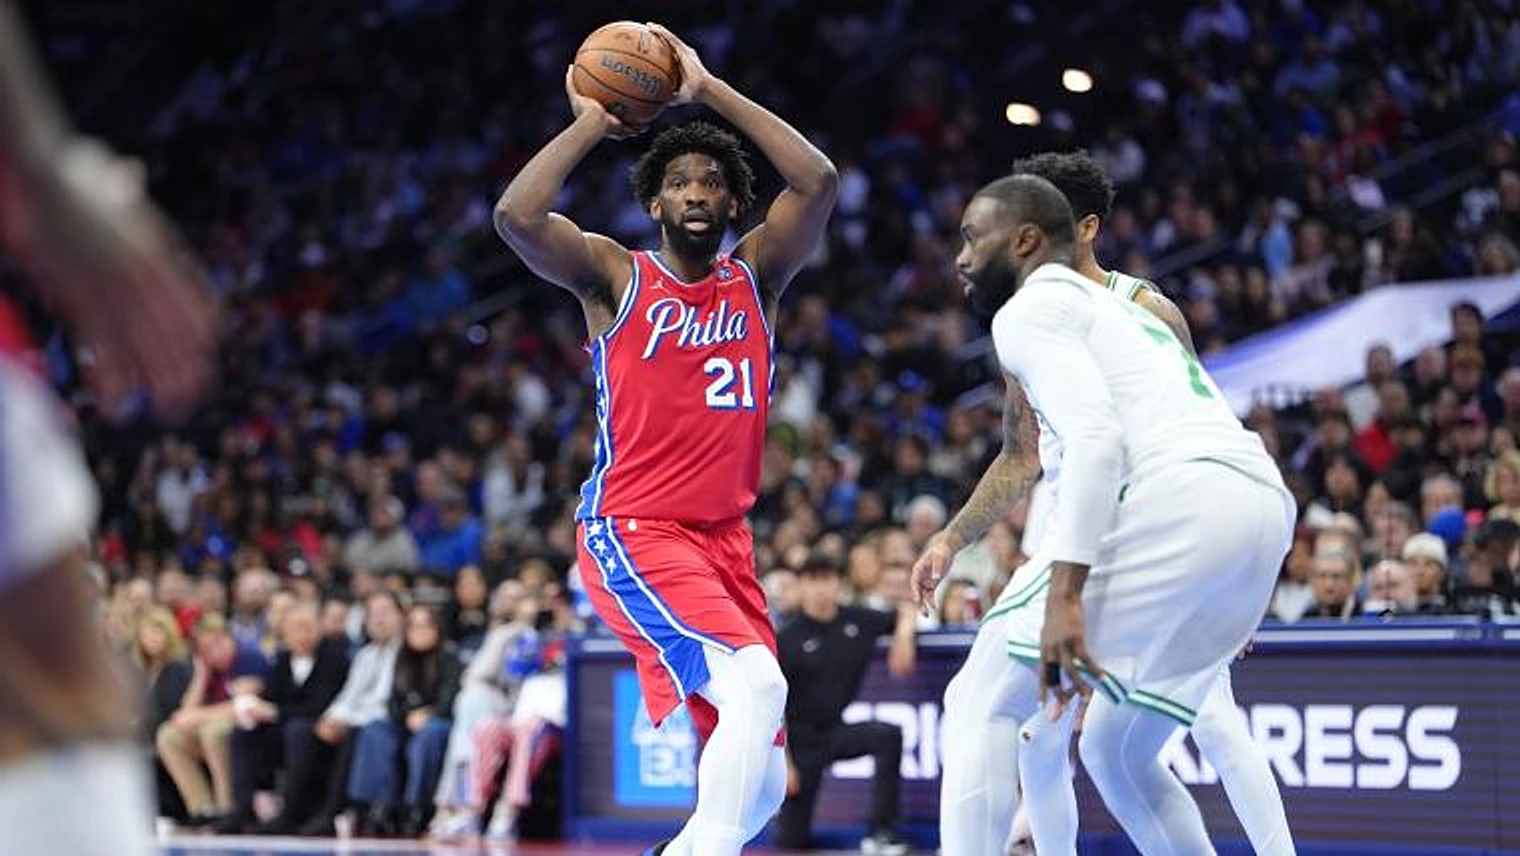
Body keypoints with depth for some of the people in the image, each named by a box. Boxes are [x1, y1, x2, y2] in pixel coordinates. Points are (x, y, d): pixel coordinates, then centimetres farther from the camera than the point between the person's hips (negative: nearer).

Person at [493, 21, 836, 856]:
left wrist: (710, 89, -5)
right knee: (755, 683, -30)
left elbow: (818, 182, -7)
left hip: (724, 539, 5)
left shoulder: (755, 278, 9)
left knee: (761, 781, 2)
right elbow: (515, 216, -18)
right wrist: (590, 124, -6)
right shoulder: (615, 277, 0)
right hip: (632, 533, -5)